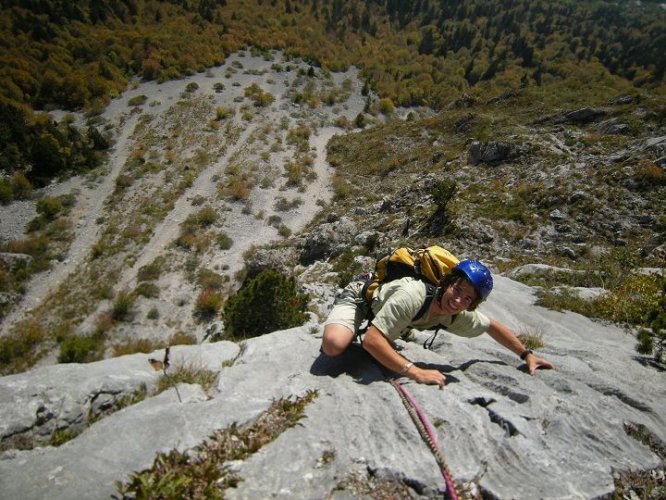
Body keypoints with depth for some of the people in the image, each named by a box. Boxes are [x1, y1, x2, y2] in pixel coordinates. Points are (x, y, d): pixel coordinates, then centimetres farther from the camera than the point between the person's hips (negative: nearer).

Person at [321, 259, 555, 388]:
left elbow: (493, 326, 0)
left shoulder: (458, 316, -21)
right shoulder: (412, 296, -45)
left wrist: (527, 355, 2)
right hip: (358, 296, -6)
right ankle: (335, 326, 1)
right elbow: (371, 340, -48)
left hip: (380, 302, 7)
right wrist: (415, 372, -53)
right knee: (334, 346, -32)